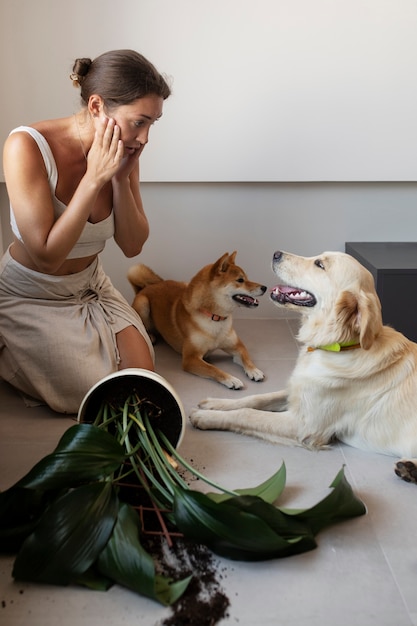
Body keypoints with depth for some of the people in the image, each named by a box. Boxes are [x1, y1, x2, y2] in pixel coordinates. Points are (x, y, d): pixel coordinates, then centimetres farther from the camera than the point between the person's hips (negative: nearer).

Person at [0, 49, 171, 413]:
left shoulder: (123, 152, -13)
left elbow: (132, 246, -10)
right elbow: (47, 255, -30)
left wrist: (121, 178, -24)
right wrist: (94, 179, -34)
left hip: (91, 285, 6)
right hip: (32, 297, -5)